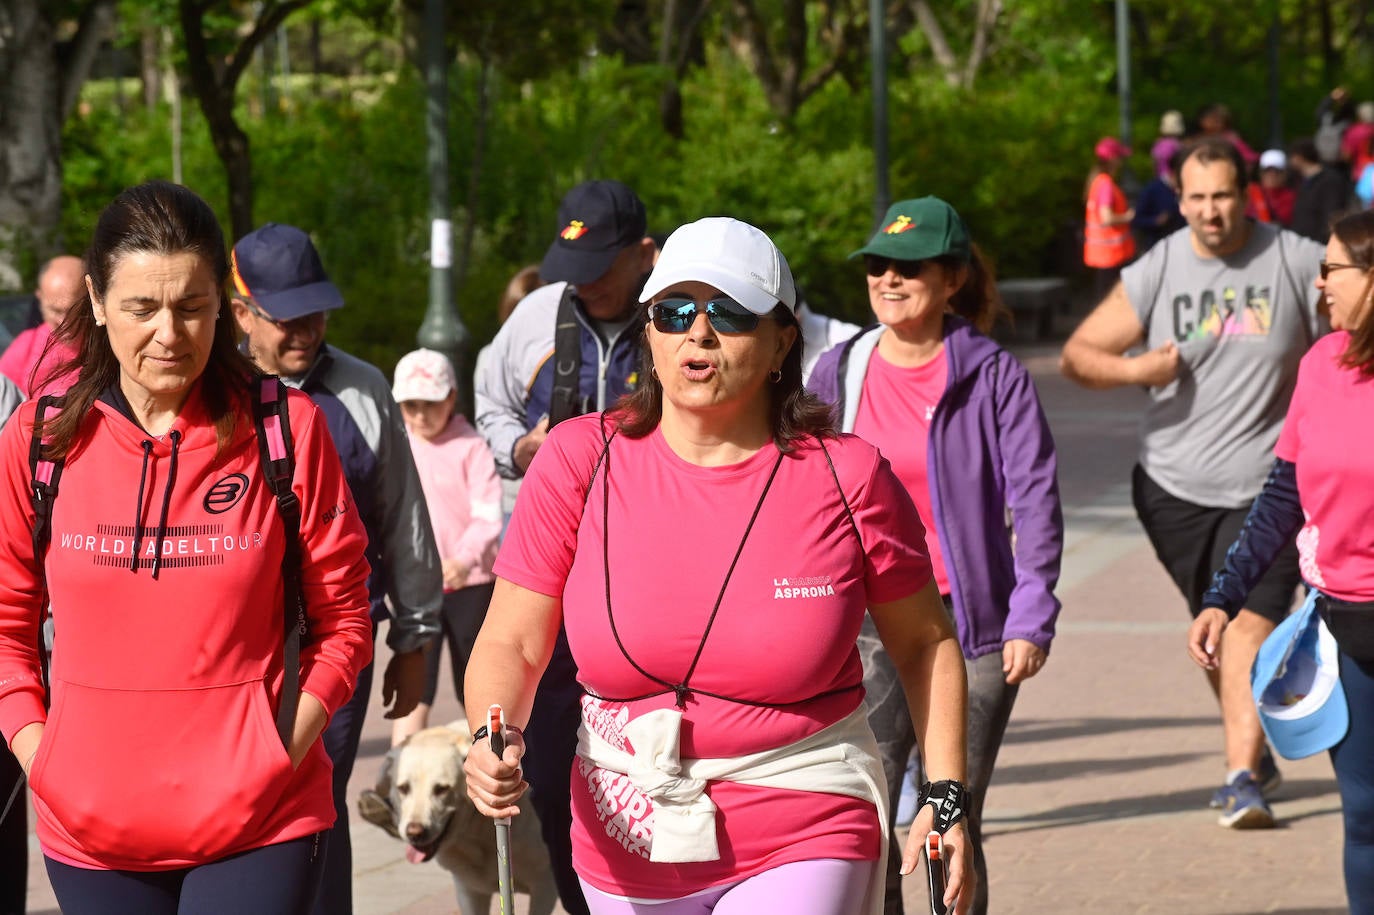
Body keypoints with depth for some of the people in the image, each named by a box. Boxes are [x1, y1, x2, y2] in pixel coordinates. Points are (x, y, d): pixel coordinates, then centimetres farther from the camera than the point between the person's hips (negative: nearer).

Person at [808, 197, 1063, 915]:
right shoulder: (839, 372, 6)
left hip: (970, 626, -2)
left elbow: (1036, 501, -3)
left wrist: (1031, 620, -11)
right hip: (865, 627, 2)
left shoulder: (994, 377, -2)